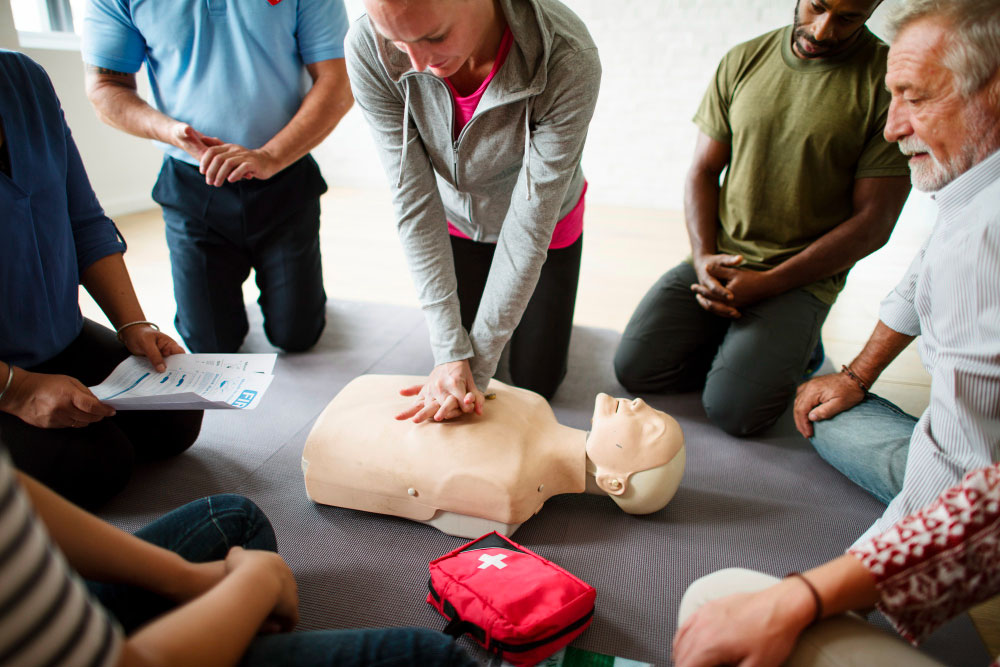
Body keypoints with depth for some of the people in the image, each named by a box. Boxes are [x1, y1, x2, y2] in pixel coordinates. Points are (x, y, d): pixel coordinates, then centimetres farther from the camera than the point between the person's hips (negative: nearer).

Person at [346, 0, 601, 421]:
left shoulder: (569, 61, -37)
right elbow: (414, 204, -27)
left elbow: (530, 224, -32)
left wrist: (477, 363, -28)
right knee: (451, 363, 14)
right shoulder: (368, 49, -31)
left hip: (547, 225, -1)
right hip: (457, 222, 2)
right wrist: (450, 352, -29)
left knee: (535, 383, 10)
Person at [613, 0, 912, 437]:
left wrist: (766, 283, -15)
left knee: (732, 409, -19)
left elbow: (873, 220, -9)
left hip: (802, 277, -3)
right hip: (718, 259, 4)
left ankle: (794, 343, 11)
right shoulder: (743, 61, 5)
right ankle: (738, 343, 13)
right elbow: (702, 171, 8)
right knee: (634, 368, -10)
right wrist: (703, 257, -9)